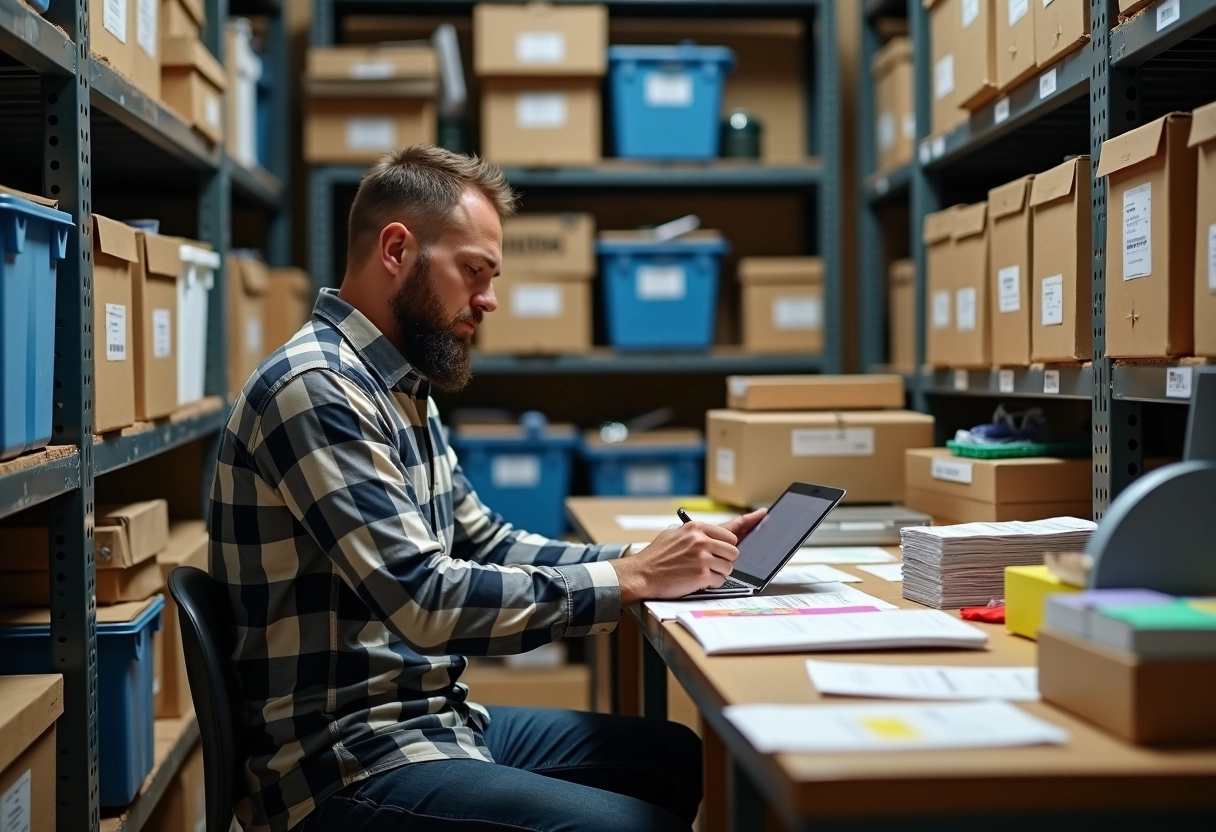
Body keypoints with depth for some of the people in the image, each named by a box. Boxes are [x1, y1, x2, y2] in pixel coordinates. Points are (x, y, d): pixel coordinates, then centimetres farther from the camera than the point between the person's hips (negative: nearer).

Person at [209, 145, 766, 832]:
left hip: (436, 718, 10)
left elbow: (489, 547, 16)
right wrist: (633, 578, -20)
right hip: (352, 765, -10)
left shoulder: (399, 392, 13)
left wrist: (657, 560, 4)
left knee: (684, 760, 14)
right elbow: (426, 601, -27)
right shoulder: (316, 390, -20)